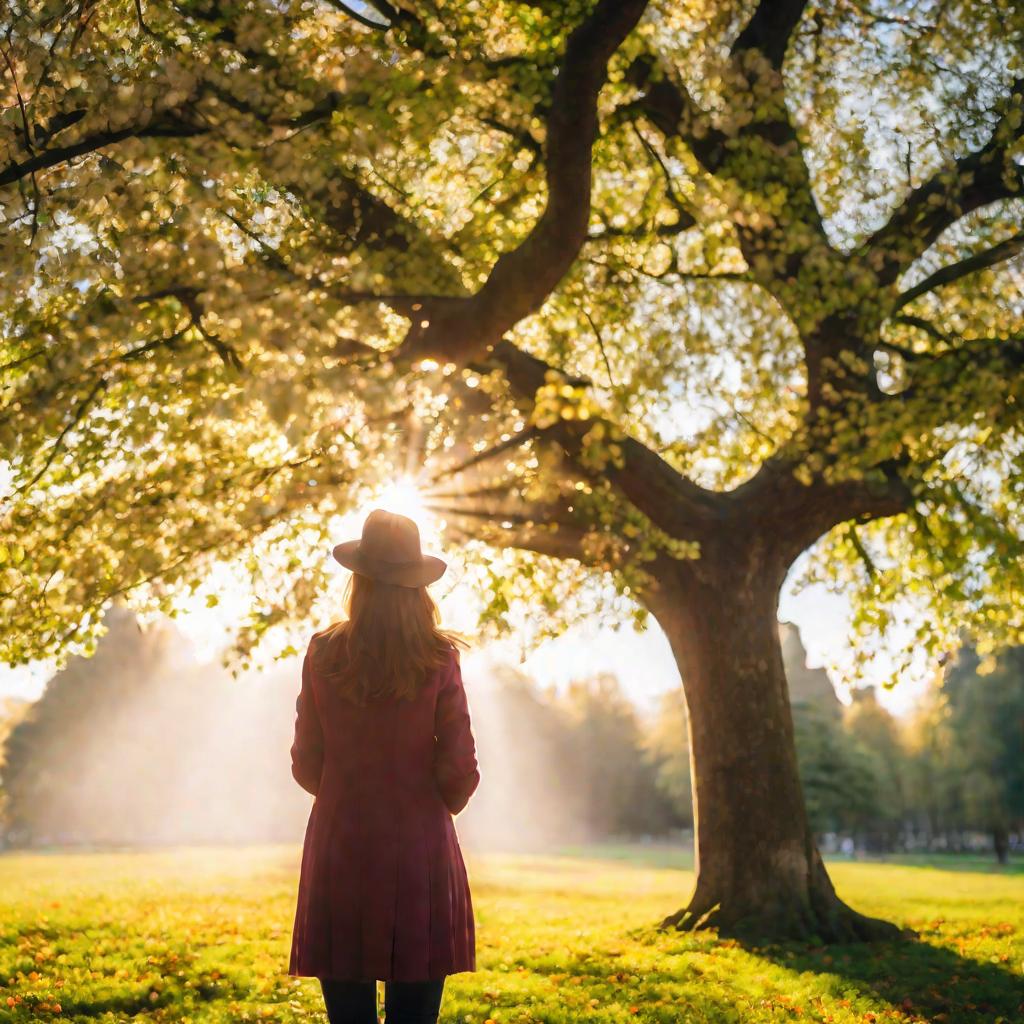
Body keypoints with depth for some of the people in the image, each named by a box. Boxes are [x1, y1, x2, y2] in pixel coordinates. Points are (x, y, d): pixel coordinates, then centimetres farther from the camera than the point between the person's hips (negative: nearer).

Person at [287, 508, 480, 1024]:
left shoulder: (323, 654, -2)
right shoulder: (439, 660, -5)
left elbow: (306, 766, 3)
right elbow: (459, 770, -4)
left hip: (339, 851, 1)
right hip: (420, 851, -1)